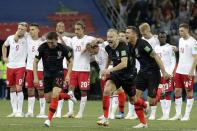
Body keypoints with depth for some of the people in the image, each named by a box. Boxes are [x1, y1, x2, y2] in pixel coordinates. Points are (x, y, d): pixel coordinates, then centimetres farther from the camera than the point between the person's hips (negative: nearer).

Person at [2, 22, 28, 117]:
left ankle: (19, 111, -7)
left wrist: (18, 34, -11)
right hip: (10, 66, 5)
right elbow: (4, 46, 23)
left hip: (20, 66, -5)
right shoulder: (10, 38, 7)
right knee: (12, 89, 8)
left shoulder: (26, 39, -5)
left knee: (18, 88, -12)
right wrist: (4, 57, 14)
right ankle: (14, 111, 14)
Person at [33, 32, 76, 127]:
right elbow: (35, 62, -5)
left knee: (55, 95, -22)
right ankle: (68, 96, 30)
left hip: (58, 73, -3)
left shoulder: (63, 48, -16)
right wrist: (35, 77, -10)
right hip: (47, 74, 3)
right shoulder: (42, 48, -15)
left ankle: (49, 119, -17)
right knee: (48, 99, 5)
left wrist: (68, 75, -7)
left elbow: (70, 61, 0)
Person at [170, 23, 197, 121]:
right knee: (177, 91, 4)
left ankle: (187, 115, 4)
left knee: (189, 92, 0)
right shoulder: (181, 40, 13)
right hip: (179, 71, 7)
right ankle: (178, 114, 10)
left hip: (188, 72, -7)